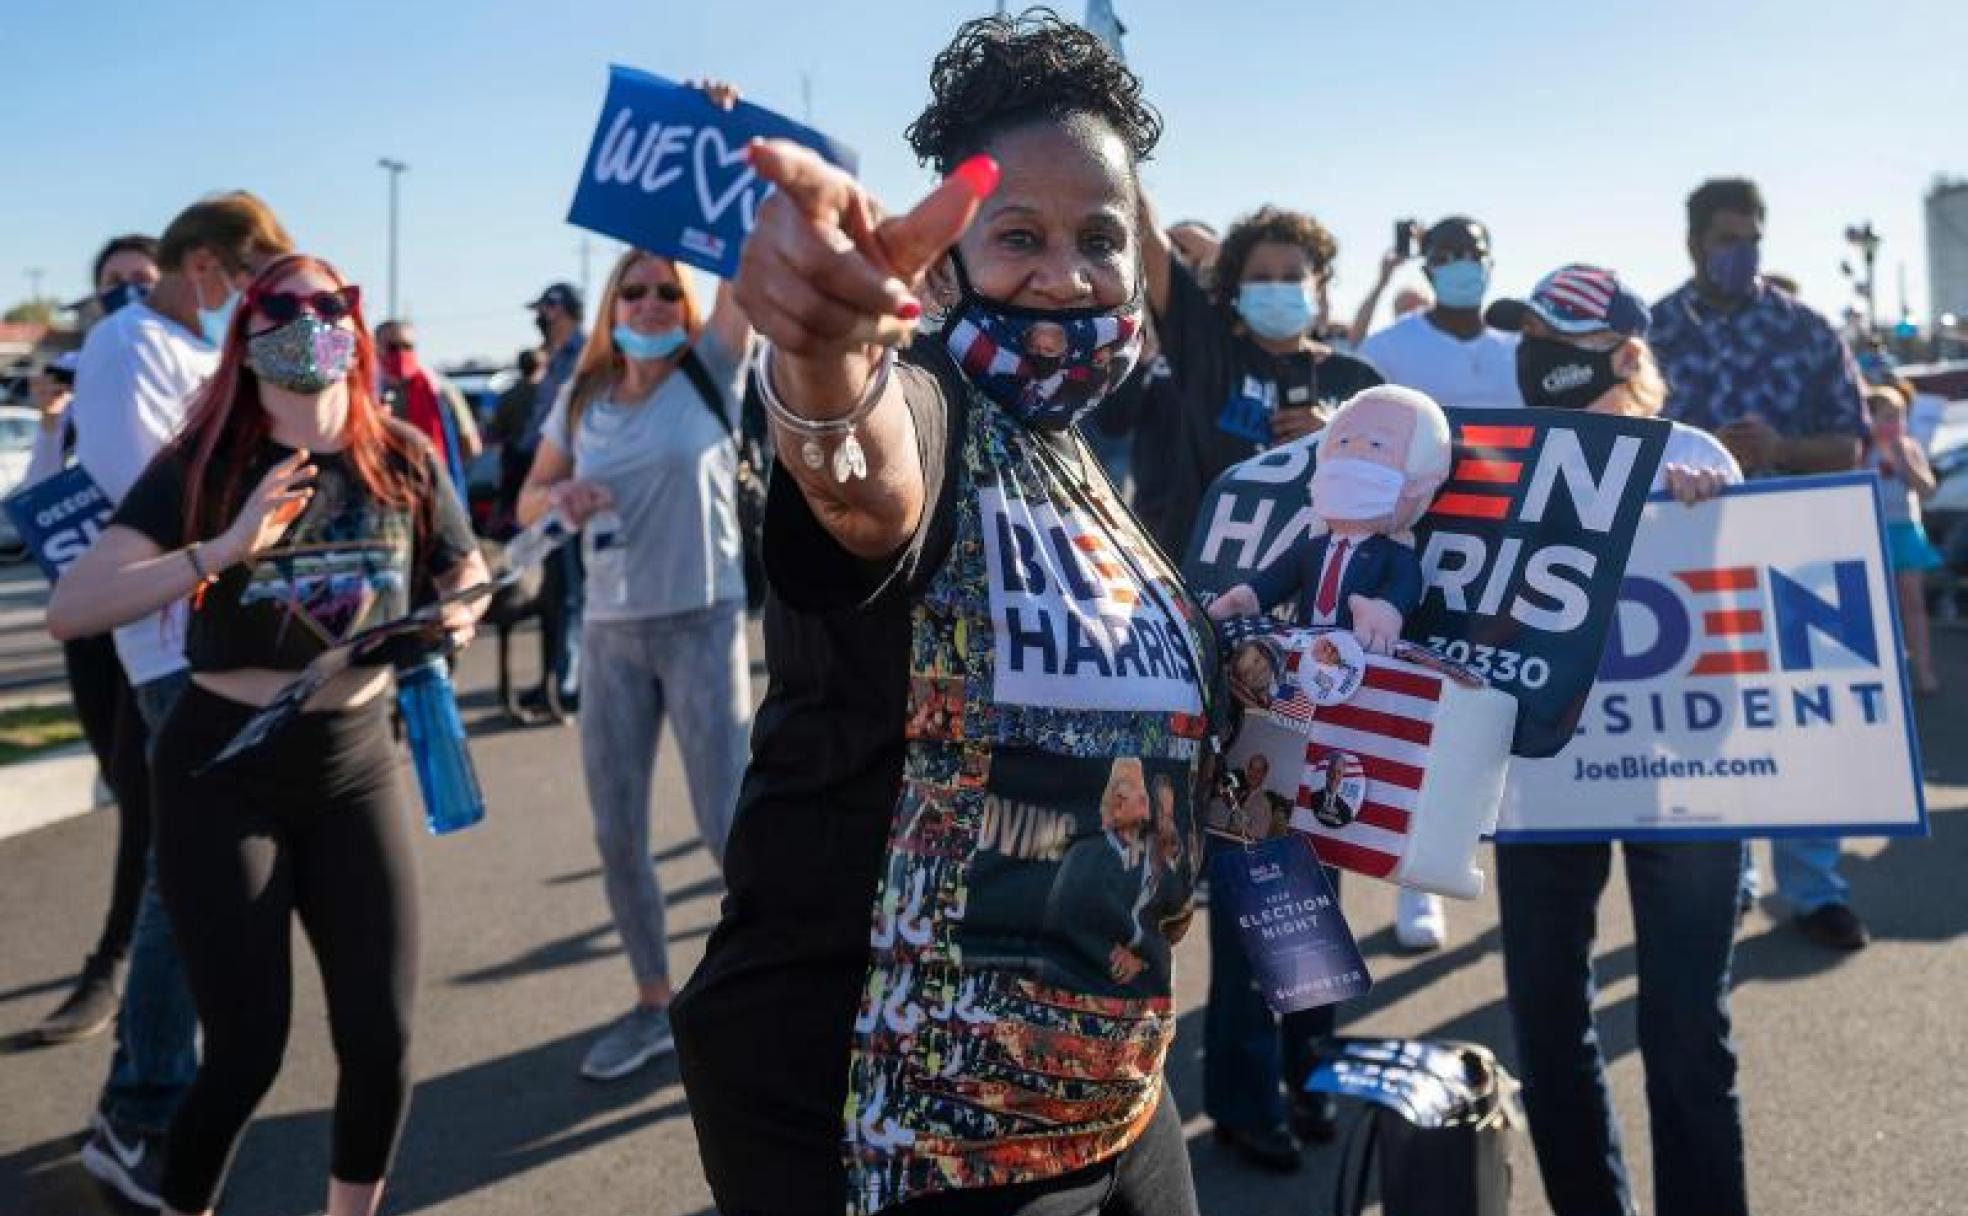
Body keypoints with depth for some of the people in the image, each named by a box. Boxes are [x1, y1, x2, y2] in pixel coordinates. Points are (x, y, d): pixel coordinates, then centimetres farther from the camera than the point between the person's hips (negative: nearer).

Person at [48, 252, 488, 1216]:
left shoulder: (405, 462, -2)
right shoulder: (199, 468, -10)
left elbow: (472, 584, 11)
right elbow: (70, 609, -19)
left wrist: (460, 619, -12)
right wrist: (221, 550, -30)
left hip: (356, 763, 3)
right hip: (223, 773, -3)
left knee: (381, 1038, 3)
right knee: (246, 1052, -1)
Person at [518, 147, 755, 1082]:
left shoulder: (709, 373, -3)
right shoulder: (582, 398, 8)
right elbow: (527, 502, 14)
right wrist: (561, 497, -10)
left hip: (703, 625, -4)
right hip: (610, 632, 4)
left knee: (728, 829, -2)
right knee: (616, 836, 9)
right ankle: (654, 1007, 27)